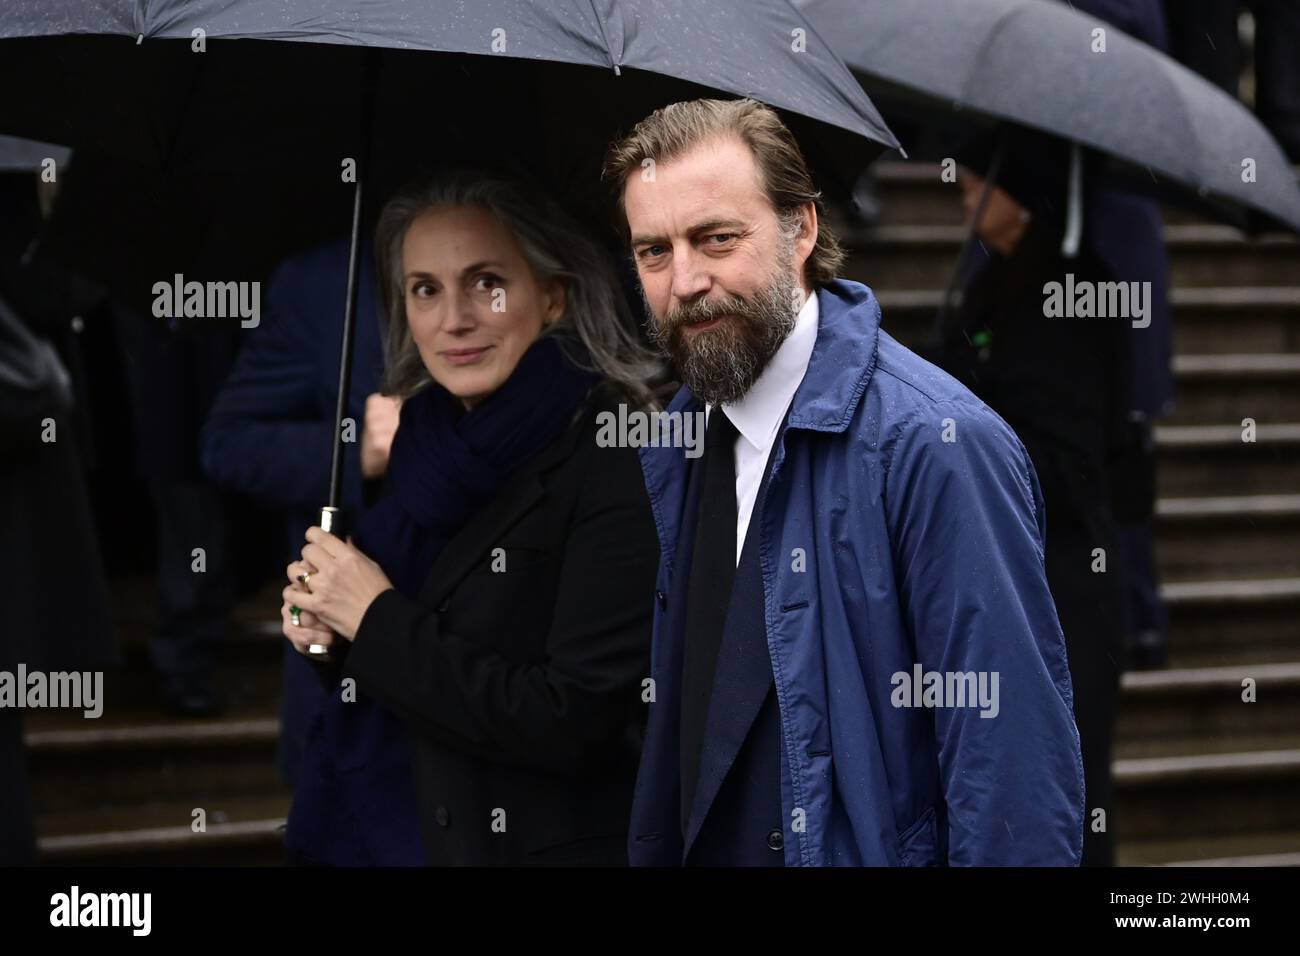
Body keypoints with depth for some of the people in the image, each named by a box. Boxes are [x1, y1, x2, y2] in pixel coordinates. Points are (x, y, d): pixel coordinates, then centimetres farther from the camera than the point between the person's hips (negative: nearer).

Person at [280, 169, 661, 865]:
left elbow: (577, 721, -23)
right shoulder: (425, 456, 4)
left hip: (542, 843, -6)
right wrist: (330, 638, -5)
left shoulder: (617, 462, -15)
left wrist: (378, 623, -17)